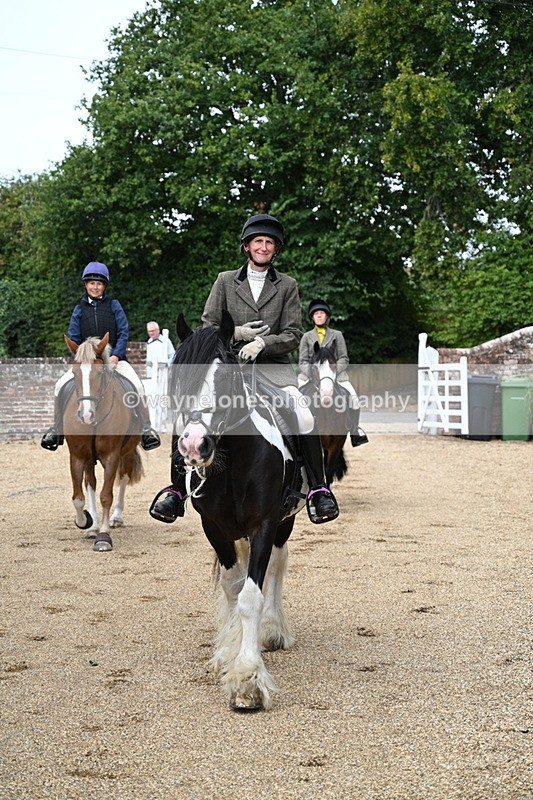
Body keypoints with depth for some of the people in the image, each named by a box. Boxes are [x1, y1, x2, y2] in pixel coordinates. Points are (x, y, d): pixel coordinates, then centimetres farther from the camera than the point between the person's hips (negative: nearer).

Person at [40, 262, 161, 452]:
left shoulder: (113, 306, 7)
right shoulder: (79, 309, 11)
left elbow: (123, 333, 0)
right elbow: (73, 338, 8)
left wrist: (115, 356, -14)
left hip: (114, 358, -2)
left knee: (137, 386, -26)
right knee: (60, 387, -17)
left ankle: (146, 430, -18)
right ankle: (57, 429, 0)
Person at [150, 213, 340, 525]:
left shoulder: (287, 286, 10)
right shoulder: (225, 281, 11)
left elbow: (293, 335, 1)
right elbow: (208, 327, 8)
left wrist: (261, 343, -15)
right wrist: (237, 334, -10)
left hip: (274, 367, -1)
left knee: (304, 418, -28)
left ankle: (319, 490, -17)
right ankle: (177, 490, -7)